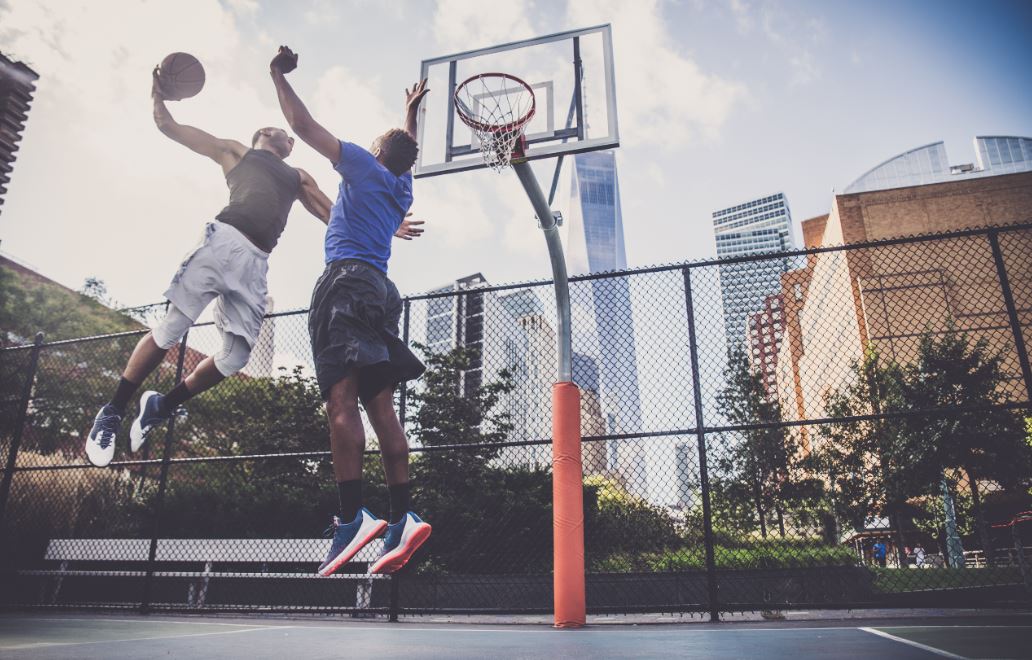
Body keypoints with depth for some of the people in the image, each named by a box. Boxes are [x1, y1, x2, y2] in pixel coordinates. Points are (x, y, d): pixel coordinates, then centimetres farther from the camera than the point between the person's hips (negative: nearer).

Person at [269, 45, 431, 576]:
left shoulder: (365, 167, 9)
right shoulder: (402, 187, 26)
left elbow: (303, 126, 10)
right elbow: (407, 152, 50)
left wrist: (279, 75, 24)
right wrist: (411, 113, 64)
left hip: (347, 280, -7)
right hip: (380, 289, 8)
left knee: (342, 399, -19)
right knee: (381, 407, 0)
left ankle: (352, 517, -29)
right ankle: (402, 519, -7)